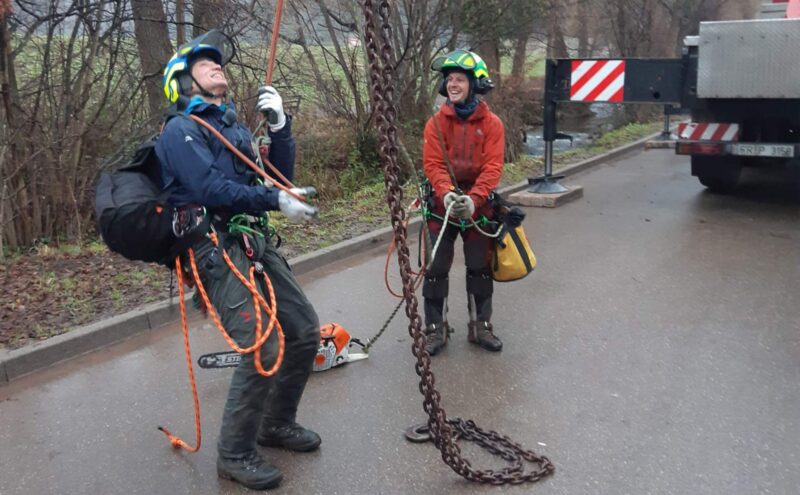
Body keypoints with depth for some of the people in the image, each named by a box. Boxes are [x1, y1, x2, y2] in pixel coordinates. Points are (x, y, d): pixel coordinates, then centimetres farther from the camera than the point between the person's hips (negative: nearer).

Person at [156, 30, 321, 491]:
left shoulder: (236, 128, 19)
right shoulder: (181, 130, -4)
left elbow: (279, 176, 11)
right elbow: (211, 189, -18)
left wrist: (281, 125, -1)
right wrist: (275, 199, -18)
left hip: (257, 244, 8)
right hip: (218, 251, -8)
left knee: (306, 331, 8)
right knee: (264, 346, -17)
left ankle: (277, 423, 29)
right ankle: (235, 454, 3)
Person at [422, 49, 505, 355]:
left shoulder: (491, 123, -4)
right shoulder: (436, 122, -2)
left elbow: (493, 166, -12)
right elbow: (432, 164, -10)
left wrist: (473, 198, -27)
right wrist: (446, 193, -28)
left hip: (478, 206, 0)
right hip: (442, 205, 0)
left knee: (480, 268, 10)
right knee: (436, 269, 2)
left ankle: (480, 326, 25)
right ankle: (436, 330, 14)